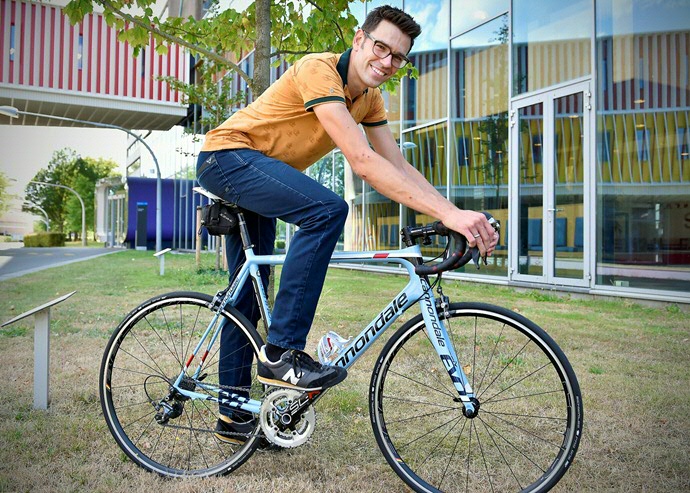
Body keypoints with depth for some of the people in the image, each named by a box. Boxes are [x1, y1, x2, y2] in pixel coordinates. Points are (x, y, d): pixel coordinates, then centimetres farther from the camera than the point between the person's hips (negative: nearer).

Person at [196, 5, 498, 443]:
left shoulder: (369, 100, 3)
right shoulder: (319, 70, -24)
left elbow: (400, 168, -2)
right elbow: (362, 161, -36)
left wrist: (459, 217, -16)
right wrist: (447, 213, -41)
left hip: (255, 177, 9)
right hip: (227, 157, -9)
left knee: (249, 294, 10)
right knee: (328, 209, -31)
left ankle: (234, 413, 24)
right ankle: (281, 353, -25)